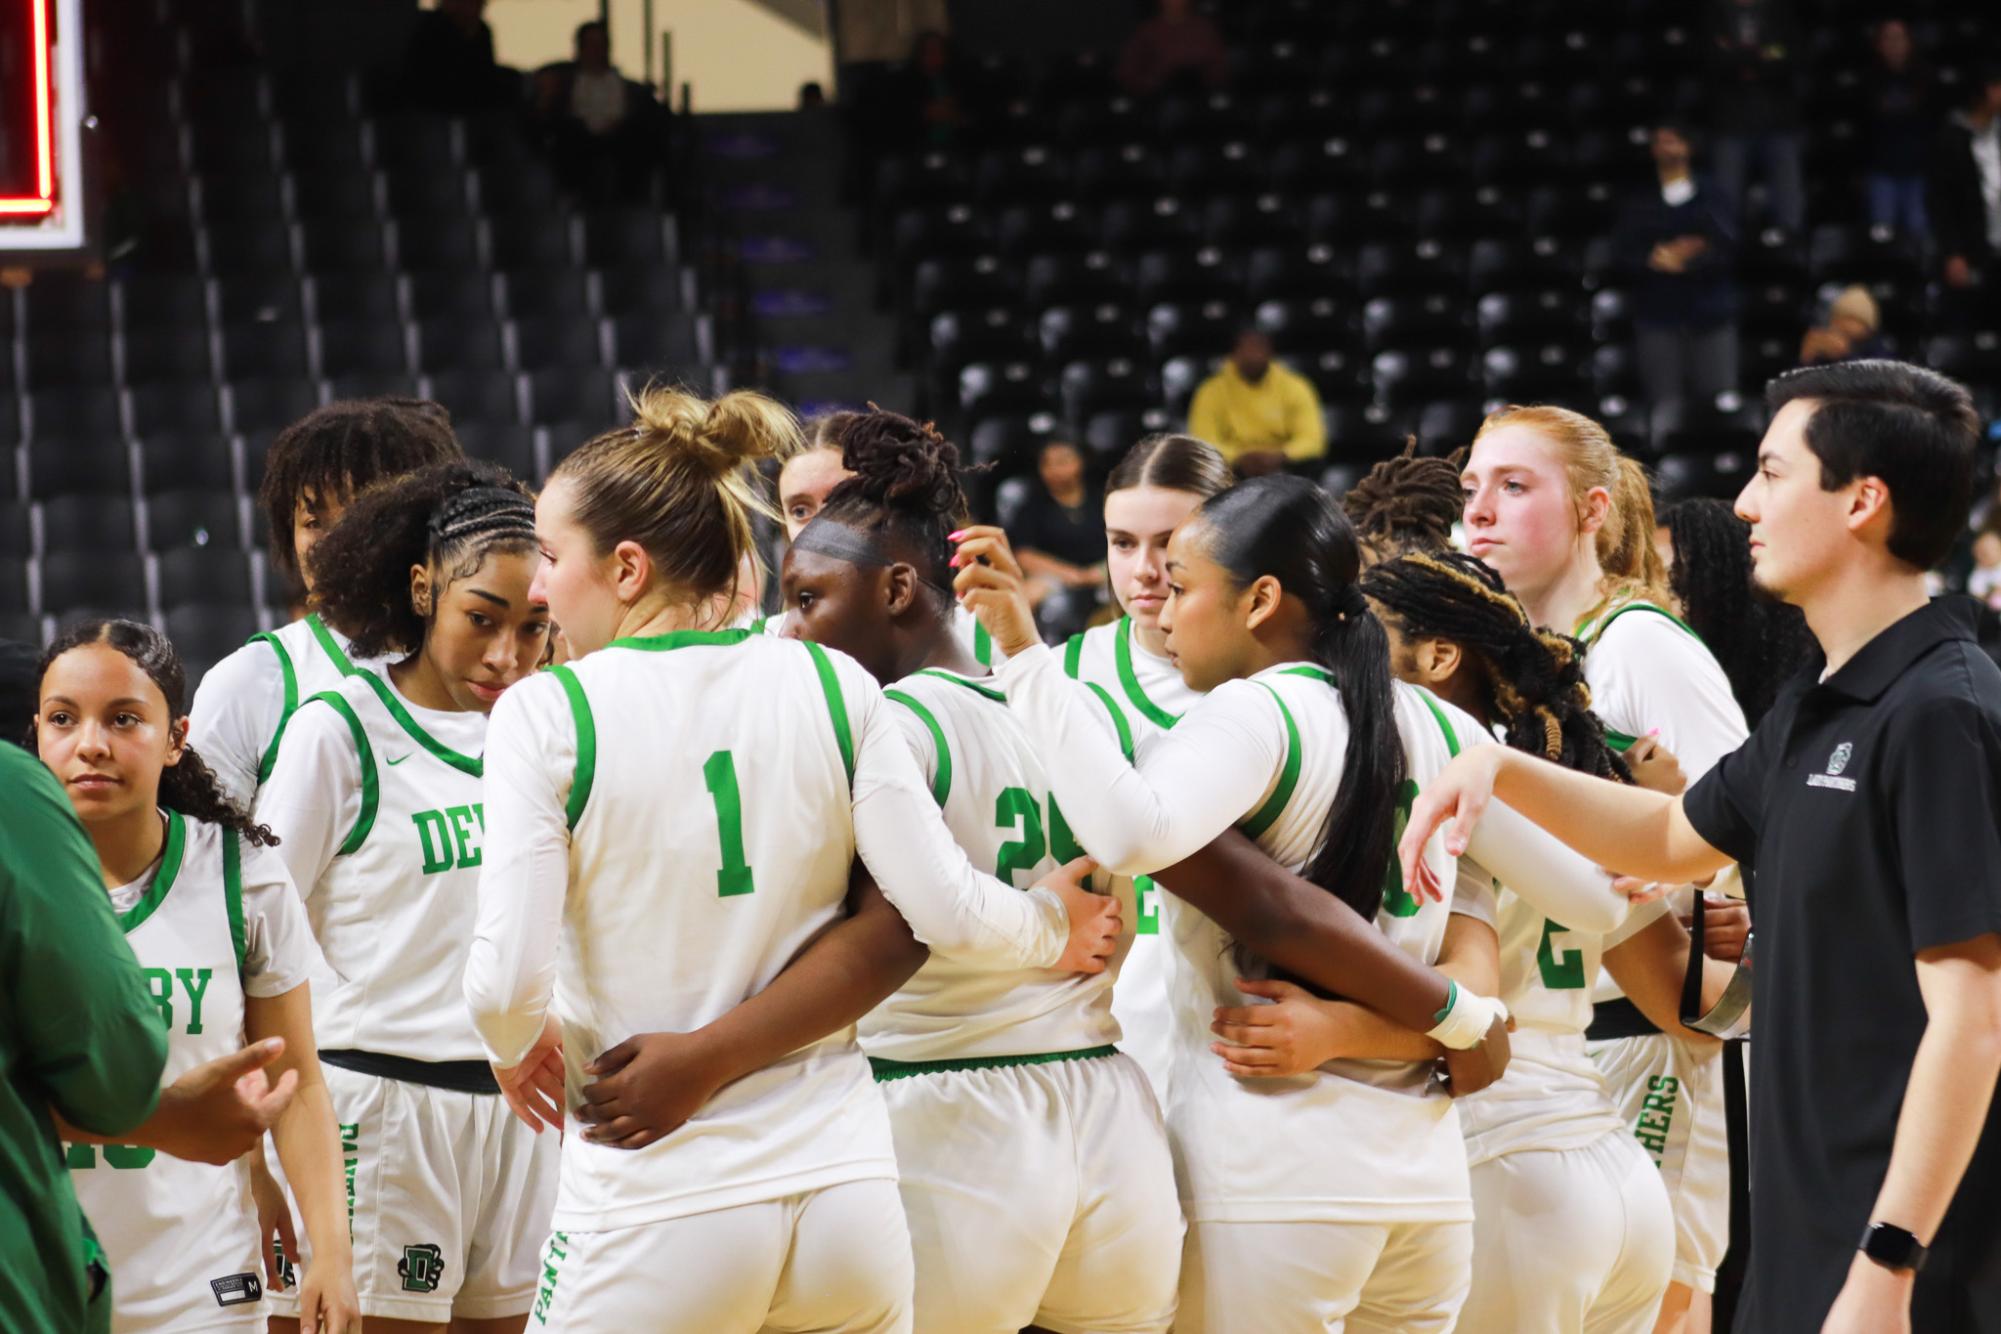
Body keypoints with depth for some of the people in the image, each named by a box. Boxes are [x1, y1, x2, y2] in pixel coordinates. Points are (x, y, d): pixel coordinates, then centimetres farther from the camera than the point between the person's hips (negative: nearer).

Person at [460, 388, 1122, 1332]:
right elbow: (950, 914, -1)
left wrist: (515, 1049, 10)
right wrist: (1050, 926, 20)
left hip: (655, 1202, -4)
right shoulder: (831, 685, 3)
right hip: (842, 1180, 4)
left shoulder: (547, 713, -7)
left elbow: (507, 980, -13)